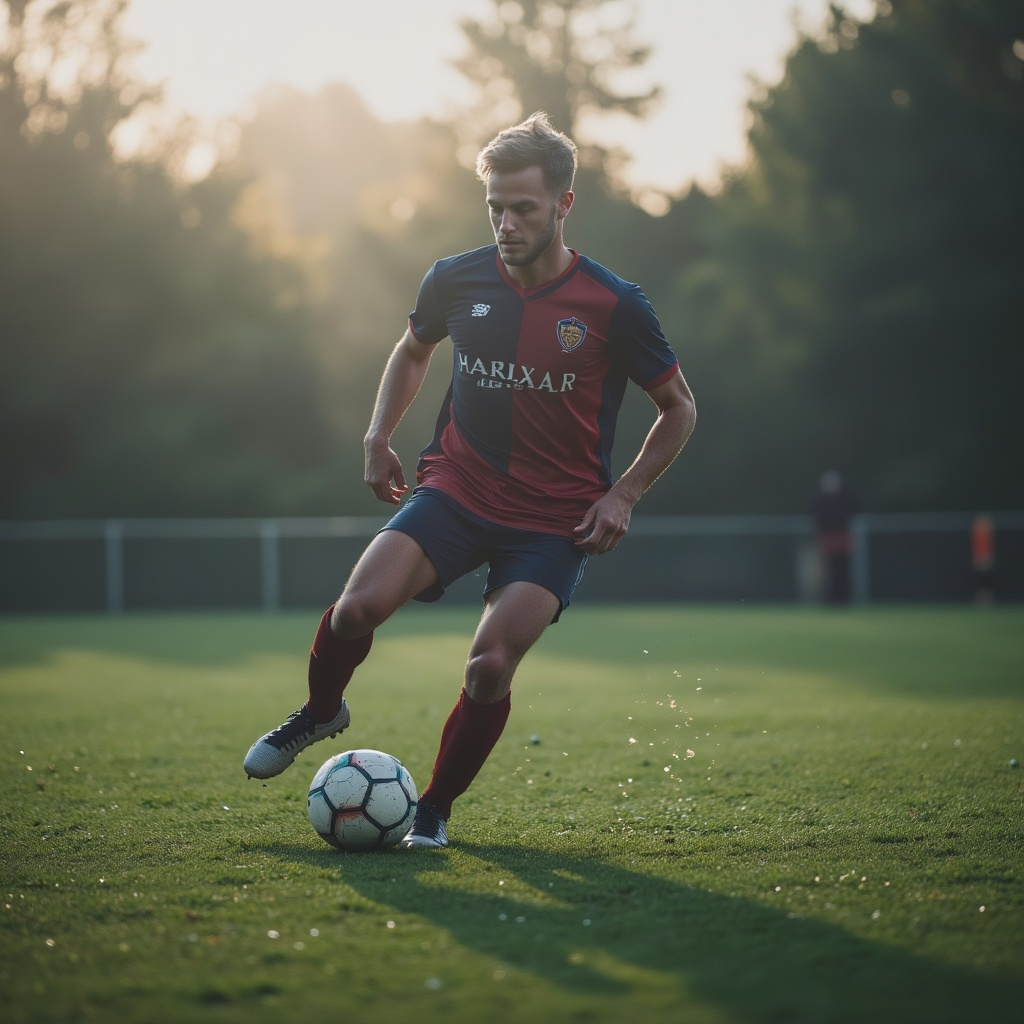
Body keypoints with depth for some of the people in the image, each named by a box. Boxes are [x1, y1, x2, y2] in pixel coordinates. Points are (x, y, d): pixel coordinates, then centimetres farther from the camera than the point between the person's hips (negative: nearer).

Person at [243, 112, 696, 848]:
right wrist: (379, 438, 10)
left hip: (555, 523, -2)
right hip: (455, 491, 2)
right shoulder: (457, 280, -1)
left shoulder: (614, 307, -10)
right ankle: (321, 713, 14)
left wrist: (623, 495, -6)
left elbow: (679, 408, 3)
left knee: (490, 667, -18)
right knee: (357, 607, -20)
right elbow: (413, 350, 22)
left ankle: (435, 809, 9)